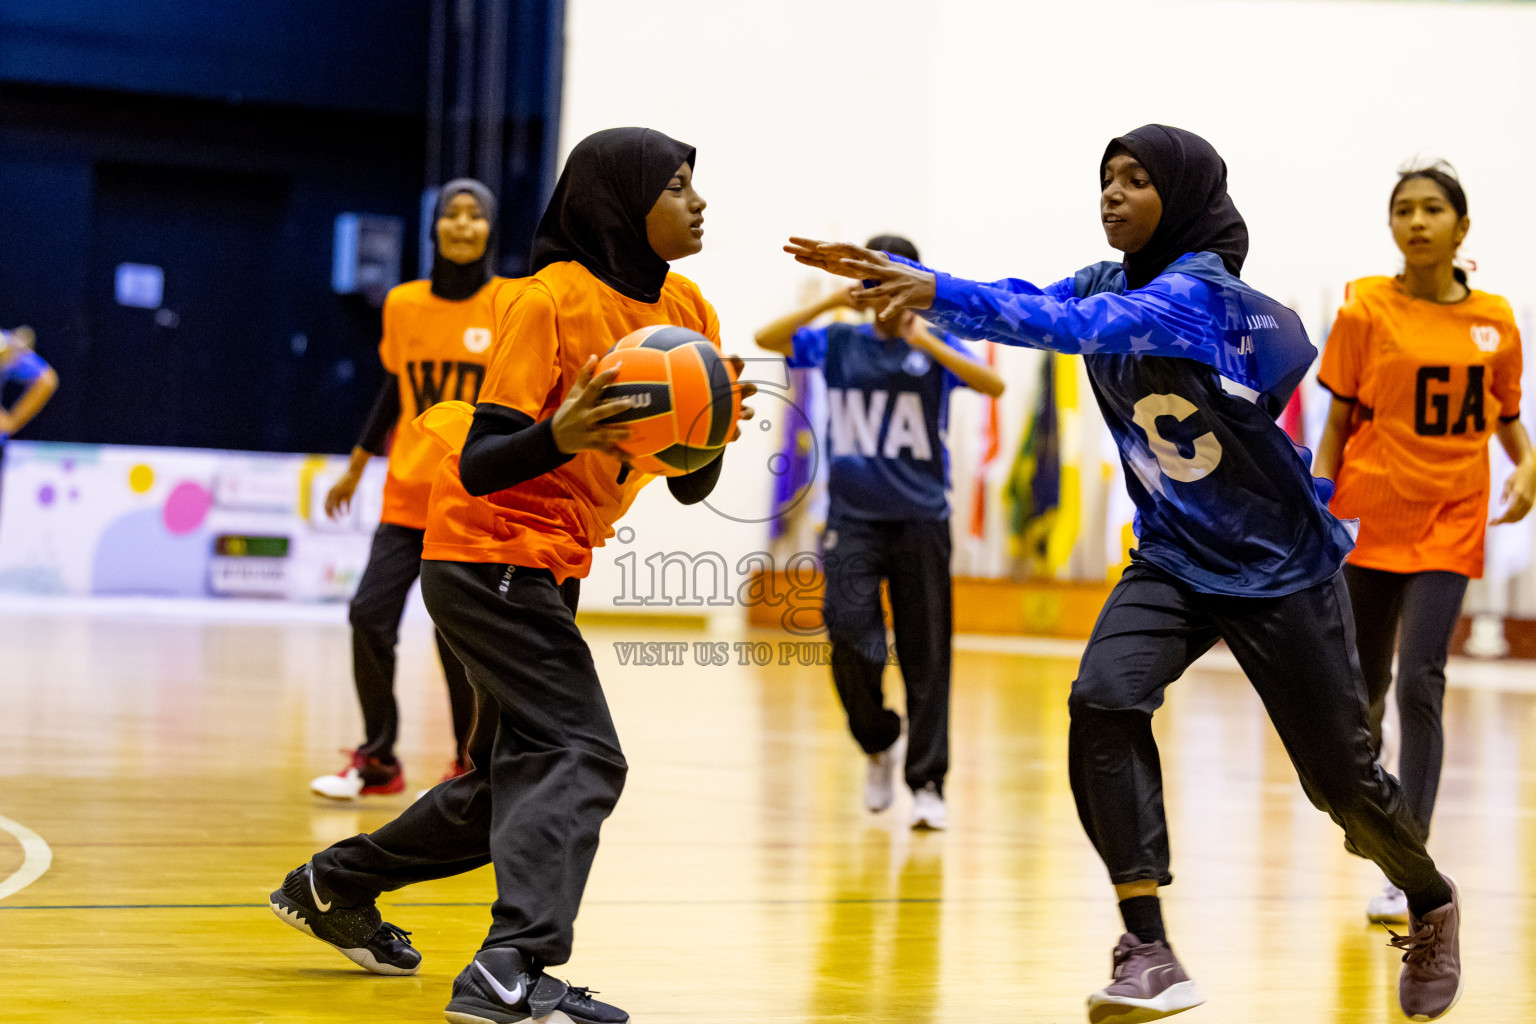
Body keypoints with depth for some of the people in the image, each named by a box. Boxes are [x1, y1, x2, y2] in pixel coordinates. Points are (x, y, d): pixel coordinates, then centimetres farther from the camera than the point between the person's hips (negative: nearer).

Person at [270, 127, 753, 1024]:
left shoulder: (688, 311, 4)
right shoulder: (549, 302, -17)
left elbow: (691, 486, 5)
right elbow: (480, 466, -21)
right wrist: (559, 436, -41)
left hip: (545, 570, 9)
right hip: (492, 556, -9)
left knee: (516, 779, 18)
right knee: (580, 756, -22)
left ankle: (333, 889, 34)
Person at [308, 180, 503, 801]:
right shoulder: (403, 304, 6)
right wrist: (356, 469, 23)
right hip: (407, 497, 3)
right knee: (369, 616, -7)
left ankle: (470, 762, 18)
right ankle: (377, 761, 8)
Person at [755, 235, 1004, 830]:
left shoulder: (934, 347, 1)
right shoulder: (838, 345, 7)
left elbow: (994, 385, -15)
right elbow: (766, 339, -3)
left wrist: (925, 341, -25)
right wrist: (827, 304, -15)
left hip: (920, 519, -1)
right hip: (852, 518, 1)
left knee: (926, 658, -1)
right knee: (851, 640, -14)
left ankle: (926, 784, 7)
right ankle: (880, 743, 13)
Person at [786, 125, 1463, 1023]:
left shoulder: (1200, 292, -23)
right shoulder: (1108, 284, 1)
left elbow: (1080, 325, -39)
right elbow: (1020, 306, -7)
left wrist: (939, 293, -47)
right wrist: (887, 272, -22)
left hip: (1280, 568, -6)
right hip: (1176, 562, 6)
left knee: (1342, 775, 5)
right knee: (1104, 703, -22)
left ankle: (1431, 904, 37)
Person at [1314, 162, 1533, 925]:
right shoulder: (1367, 310, -2)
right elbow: (1337, 424, 2)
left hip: (1449, 527, 0)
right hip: (1369, 520, 0)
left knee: (1420, 684, -14)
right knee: (1363, 690, 9)